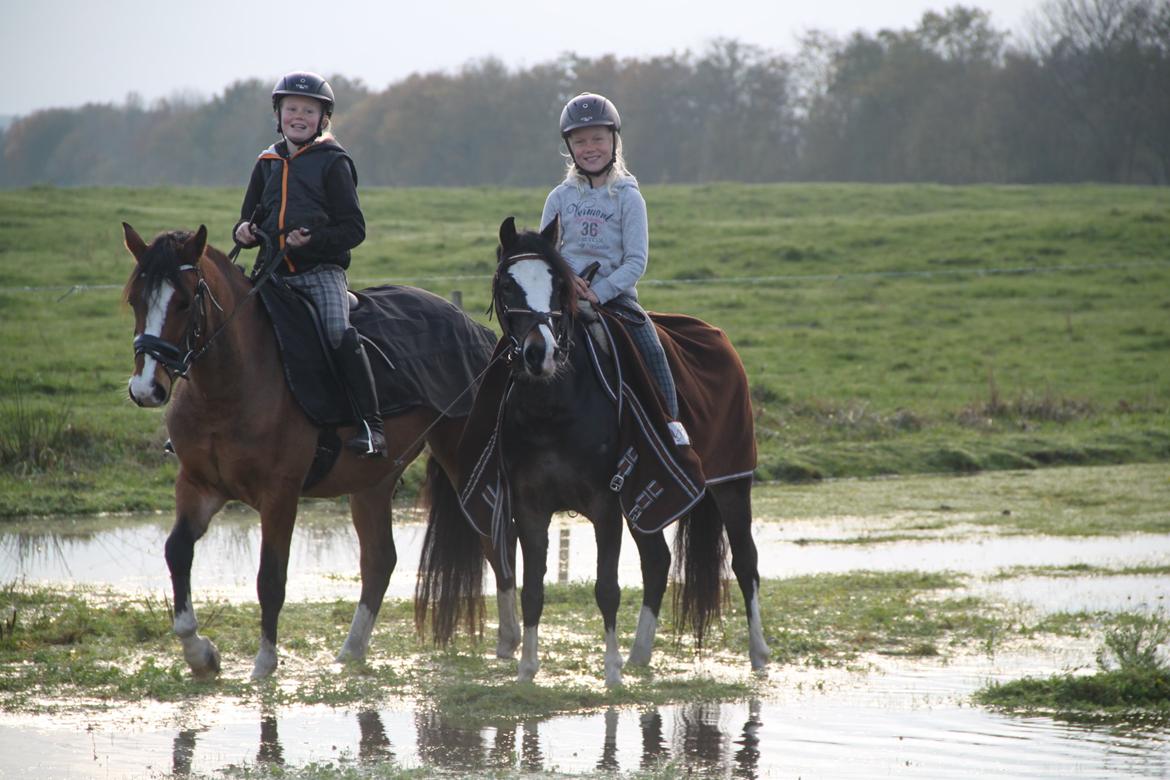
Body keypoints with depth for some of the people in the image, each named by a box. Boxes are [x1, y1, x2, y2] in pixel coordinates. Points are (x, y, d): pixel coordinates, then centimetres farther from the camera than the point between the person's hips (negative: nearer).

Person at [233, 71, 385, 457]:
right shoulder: (267, 164, 15)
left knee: (339, 333, -26)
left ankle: (370, 425, -26)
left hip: (322, 269, -6)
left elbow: (354, 229, -5)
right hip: (276, 273, 6)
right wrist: (244, 230, 0)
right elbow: (251, 216, 24)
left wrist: (314, 240, -21)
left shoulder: (332, 162, -1)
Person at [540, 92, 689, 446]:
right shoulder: (560, 197, 8)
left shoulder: (629, 198, 0)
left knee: (649, 346, -23)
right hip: (565, 295, 2)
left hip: (615, 294, -2)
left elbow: (636, 261, -5)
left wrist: (599, 292, -18)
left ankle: (670, 421, -17)